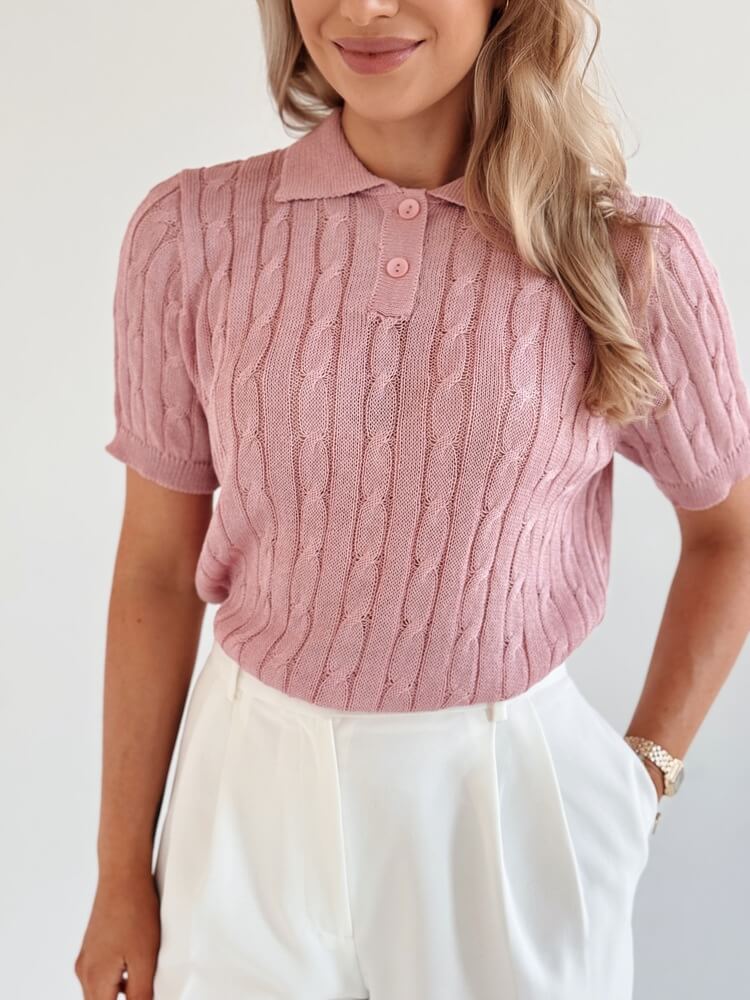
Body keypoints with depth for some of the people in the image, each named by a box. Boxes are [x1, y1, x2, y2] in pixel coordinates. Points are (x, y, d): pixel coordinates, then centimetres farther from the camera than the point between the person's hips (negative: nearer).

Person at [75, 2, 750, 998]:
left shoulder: (632, 260, -11)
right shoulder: (191, 232, -8)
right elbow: (157, 568, -2)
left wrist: (648, 772, 2)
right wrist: (123, 875, 3)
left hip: (510, 803, 0)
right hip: (255, 803, 1)